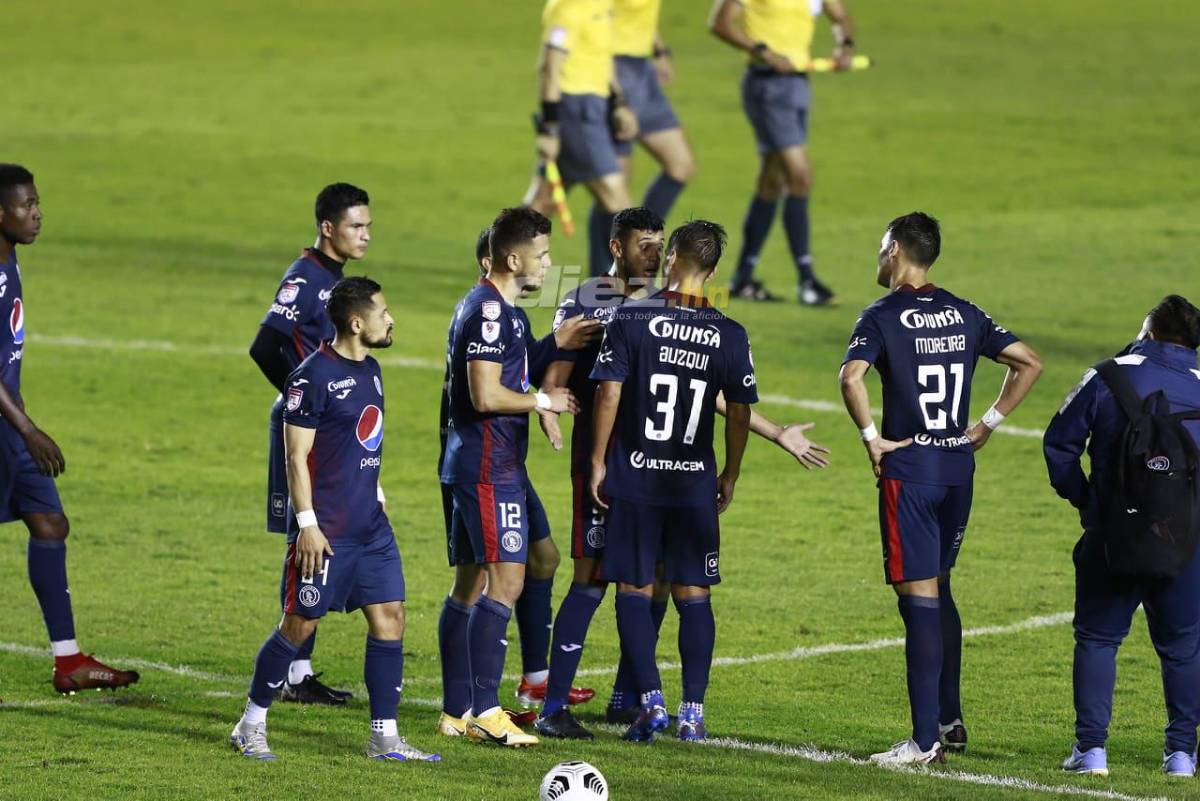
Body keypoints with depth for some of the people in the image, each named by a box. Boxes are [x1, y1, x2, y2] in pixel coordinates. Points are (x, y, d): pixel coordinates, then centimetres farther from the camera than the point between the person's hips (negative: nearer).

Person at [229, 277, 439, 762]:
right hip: (325, 531, -8)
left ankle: (384, 738, 8)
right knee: (300, 624, -1)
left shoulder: (369, 370, 12)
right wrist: (307, 524, -17)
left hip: (369, 525, 8)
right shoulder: (314, 375, -14)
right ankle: (251, 726, 13)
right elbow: (296, 455, -14)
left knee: (389, 617, 3)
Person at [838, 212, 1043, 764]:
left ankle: (926, 740, -6)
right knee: (938, 590, 20)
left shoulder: (883, 316, -9)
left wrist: (871, 438, -14)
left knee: (919, 598, -6)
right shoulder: (964, 315, 9)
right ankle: (950, 720, 25)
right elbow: (1029, 363, 10)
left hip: (908, 470, -6)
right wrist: (988, 424, 11)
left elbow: (851, 377, -26)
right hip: (958, 469, 6)